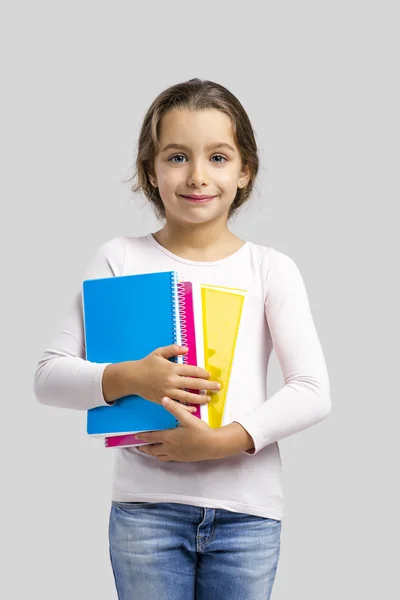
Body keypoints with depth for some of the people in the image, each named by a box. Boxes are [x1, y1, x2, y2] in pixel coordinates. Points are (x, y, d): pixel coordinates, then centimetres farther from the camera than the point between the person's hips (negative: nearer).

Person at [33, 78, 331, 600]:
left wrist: (224, 440, -18)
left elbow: (314, 394, -6)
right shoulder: (121, 260, 1)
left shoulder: (271, 270, 1)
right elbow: (49, 376, -1)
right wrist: (129, 378, -18)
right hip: (146, 506, 0)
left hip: (247, 512, 1)